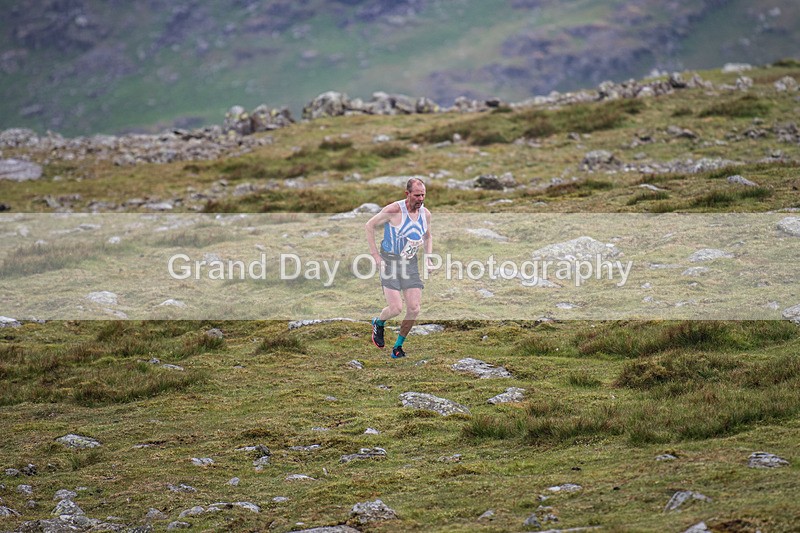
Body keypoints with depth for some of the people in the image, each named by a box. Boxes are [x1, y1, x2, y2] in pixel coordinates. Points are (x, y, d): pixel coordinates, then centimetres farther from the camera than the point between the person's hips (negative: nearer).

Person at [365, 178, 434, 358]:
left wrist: (428, 257, 7)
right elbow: (370, 225, -5)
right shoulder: (394, 210, -16)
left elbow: (428, 237, 22)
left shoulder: (426, 214, 1)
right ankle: (378, 323, 21)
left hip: (411, 263, 5)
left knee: (414, 309, -6)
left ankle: (398, 347, 13)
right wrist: (375, 255, -8)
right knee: (396, 308, -15)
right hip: (389, 262, -5)